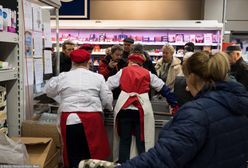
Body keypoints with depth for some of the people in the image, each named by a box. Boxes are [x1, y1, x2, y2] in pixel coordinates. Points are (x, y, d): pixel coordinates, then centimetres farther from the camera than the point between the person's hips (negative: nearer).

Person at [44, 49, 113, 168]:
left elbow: (48, 91, 18)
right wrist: (104, 107, 25)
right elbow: (107, 99, 4)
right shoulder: (98, 77, 1)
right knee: (93, 154, 11)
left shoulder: (63, 77, 3)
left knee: (74, 156, 11)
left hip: (70, 120, 1)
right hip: (91, 120, -1)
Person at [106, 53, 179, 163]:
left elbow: (108, 86, 8)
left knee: (124, 140, 10)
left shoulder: (123, 71, 10)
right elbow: (164, 89, 16)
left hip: (124, 108, 0)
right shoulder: (148, 73, 13)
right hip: (142, 109, 0)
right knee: (142, 141, 9)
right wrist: (174, 104, 22)